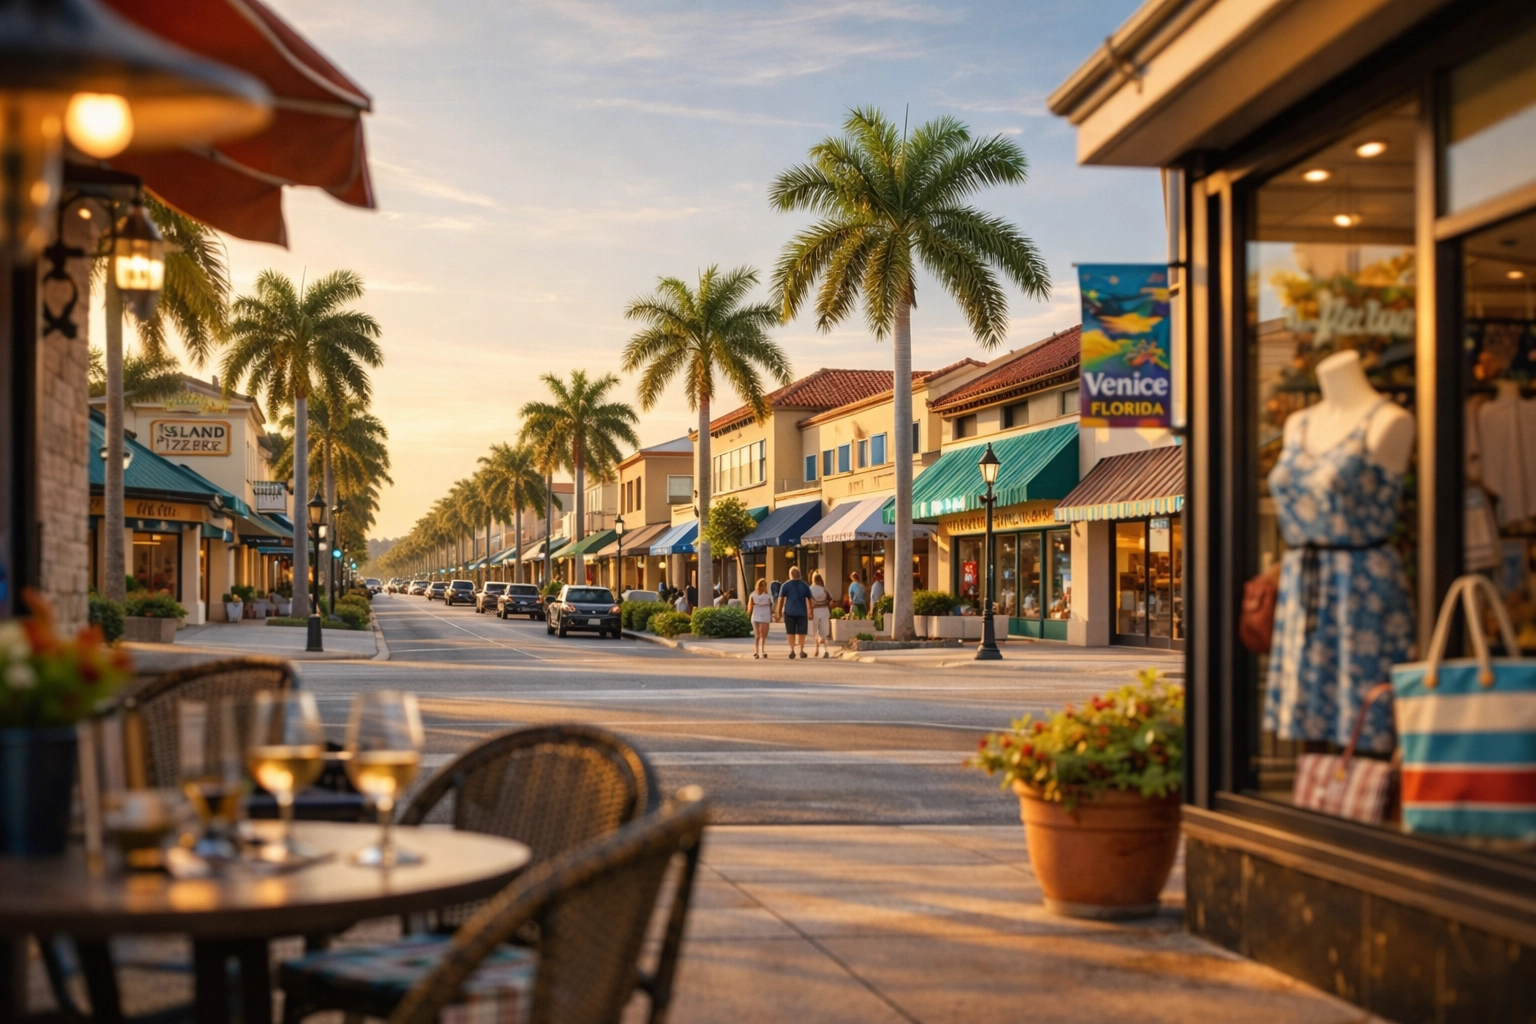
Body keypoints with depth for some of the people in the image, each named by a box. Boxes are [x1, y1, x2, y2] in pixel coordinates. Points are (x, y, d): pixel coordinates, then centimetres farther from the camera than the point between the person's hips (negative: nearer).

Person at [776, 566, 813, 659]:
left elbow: (781, 599, -5)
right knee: (801, 632, 6)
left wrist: (779, 611, -1)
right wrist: (810, 611, 13)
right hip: (802, 612, 1)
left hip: (789, 612, -1)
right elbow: (809, 600, 6)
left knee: (790, 632, 6)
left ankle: (792, 650, 1)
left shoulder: (786, 585, 0)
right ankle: (801, 650, 0)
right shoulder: (805, 586, 6)